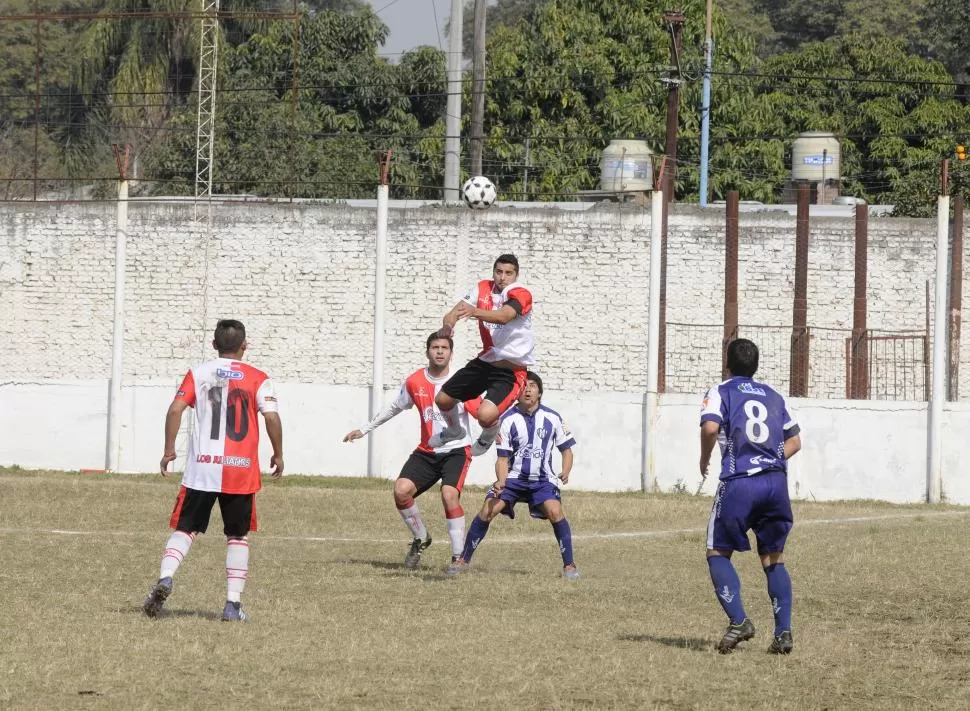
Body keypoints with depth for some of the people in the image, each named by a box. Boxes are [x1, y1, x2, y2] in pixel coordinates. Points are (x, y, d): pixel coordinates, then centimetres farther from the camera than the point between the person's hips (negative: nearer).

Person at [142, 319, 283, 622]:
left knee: (185, 528, 6)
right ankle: (233, 604, 4)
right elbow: (272, 416, -8)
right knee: (238, 536, 10)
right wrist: (278, 454, 5)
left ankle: (166, 577, -20)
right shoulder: (257, 379, 3)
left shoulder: (199, 373, 6)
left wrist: (169, 450, 4)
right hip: (242, 470, 0)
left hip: (202, 467, 0)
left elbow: (175, 409, -4)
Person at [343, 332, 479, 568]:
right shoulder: (415, 382, 1)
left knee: (450, 494, -27)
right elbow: (394, 407, 17)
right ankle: (421, 539, 9)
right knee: (401, 490, -16)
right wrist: (364, 429, 21)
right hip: (426, 452, 4)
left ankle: (458, 556, -19)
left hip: (456, 451, -4)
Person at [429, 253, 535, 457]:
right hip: (486, 361, 7)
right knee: (443, 399, 14)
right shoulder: (483, 288, 0)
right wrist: (448, 321, -37)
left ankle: (488, 437, 11)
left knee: (486, 414, -27)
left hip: (512, 370, -7)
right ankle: (454, 431, 49)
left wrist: (475, 312, -59)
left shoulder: (521, 294, -20)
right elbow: (459, 308, -12)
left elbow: (504, 316, -40)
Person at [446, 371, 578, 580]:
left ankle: (569, 565, -13)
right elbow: (503, 458, -3)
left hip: (542, 479, 0)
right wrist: (501, 481, -22)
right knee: (487, 510, -17)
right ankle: (463, 560, -3)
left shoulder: (552, 418, -4)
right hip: (514, 478, 0)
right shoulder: (508, 420, -5)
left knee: (555, 511, -26)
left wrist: (565, 473, -15)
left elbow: (566, 450, 5)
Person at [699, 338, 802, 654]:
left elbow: (711, 427, -13)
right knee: (773, 559, 12)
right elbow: (794, 441, 21)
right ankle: (783, 631, 0)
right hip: (776, 483, 4)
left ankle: (738, 620, -10)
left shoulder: (722, 392, 5)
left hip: (738, 484, -4)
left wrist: (704, 459, 3)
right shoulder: (773, 396, 19)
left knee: (718, 553, 8)